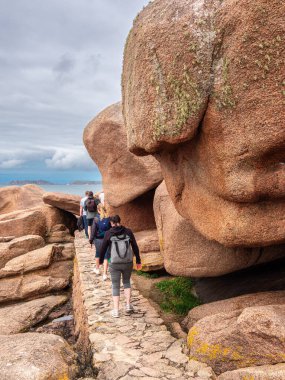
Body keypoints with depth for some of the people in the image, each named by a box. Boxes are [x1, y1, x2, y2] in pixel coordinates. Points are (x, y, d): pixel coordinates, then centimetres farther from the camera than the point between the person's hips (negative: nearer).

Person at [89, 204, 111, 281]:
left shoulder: (96, 219, -12)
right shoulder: (109, 219, -9)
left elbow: (93, 231, -8)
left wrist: (91, 241, 3)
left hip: (98, 240, 0)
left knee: (98, 253, 23)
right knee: (106, 256, 7)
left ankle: (97, 269, 41)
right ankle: (104, 274, 3)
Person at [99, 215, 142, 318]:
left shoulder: (108, 234, -7)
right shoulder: (128, 232, -2)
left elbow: (103, 248, 1)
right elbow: (135, 247, 0)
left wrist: (100, 261, 18)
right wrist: (138, 261, 11)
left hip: (115, 264, -2)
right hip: (128, 263, 2)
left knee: (115, 286, 14)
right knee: (126, 282, 26)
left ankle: (116, 311, 16)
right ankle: (128, 305, 17)